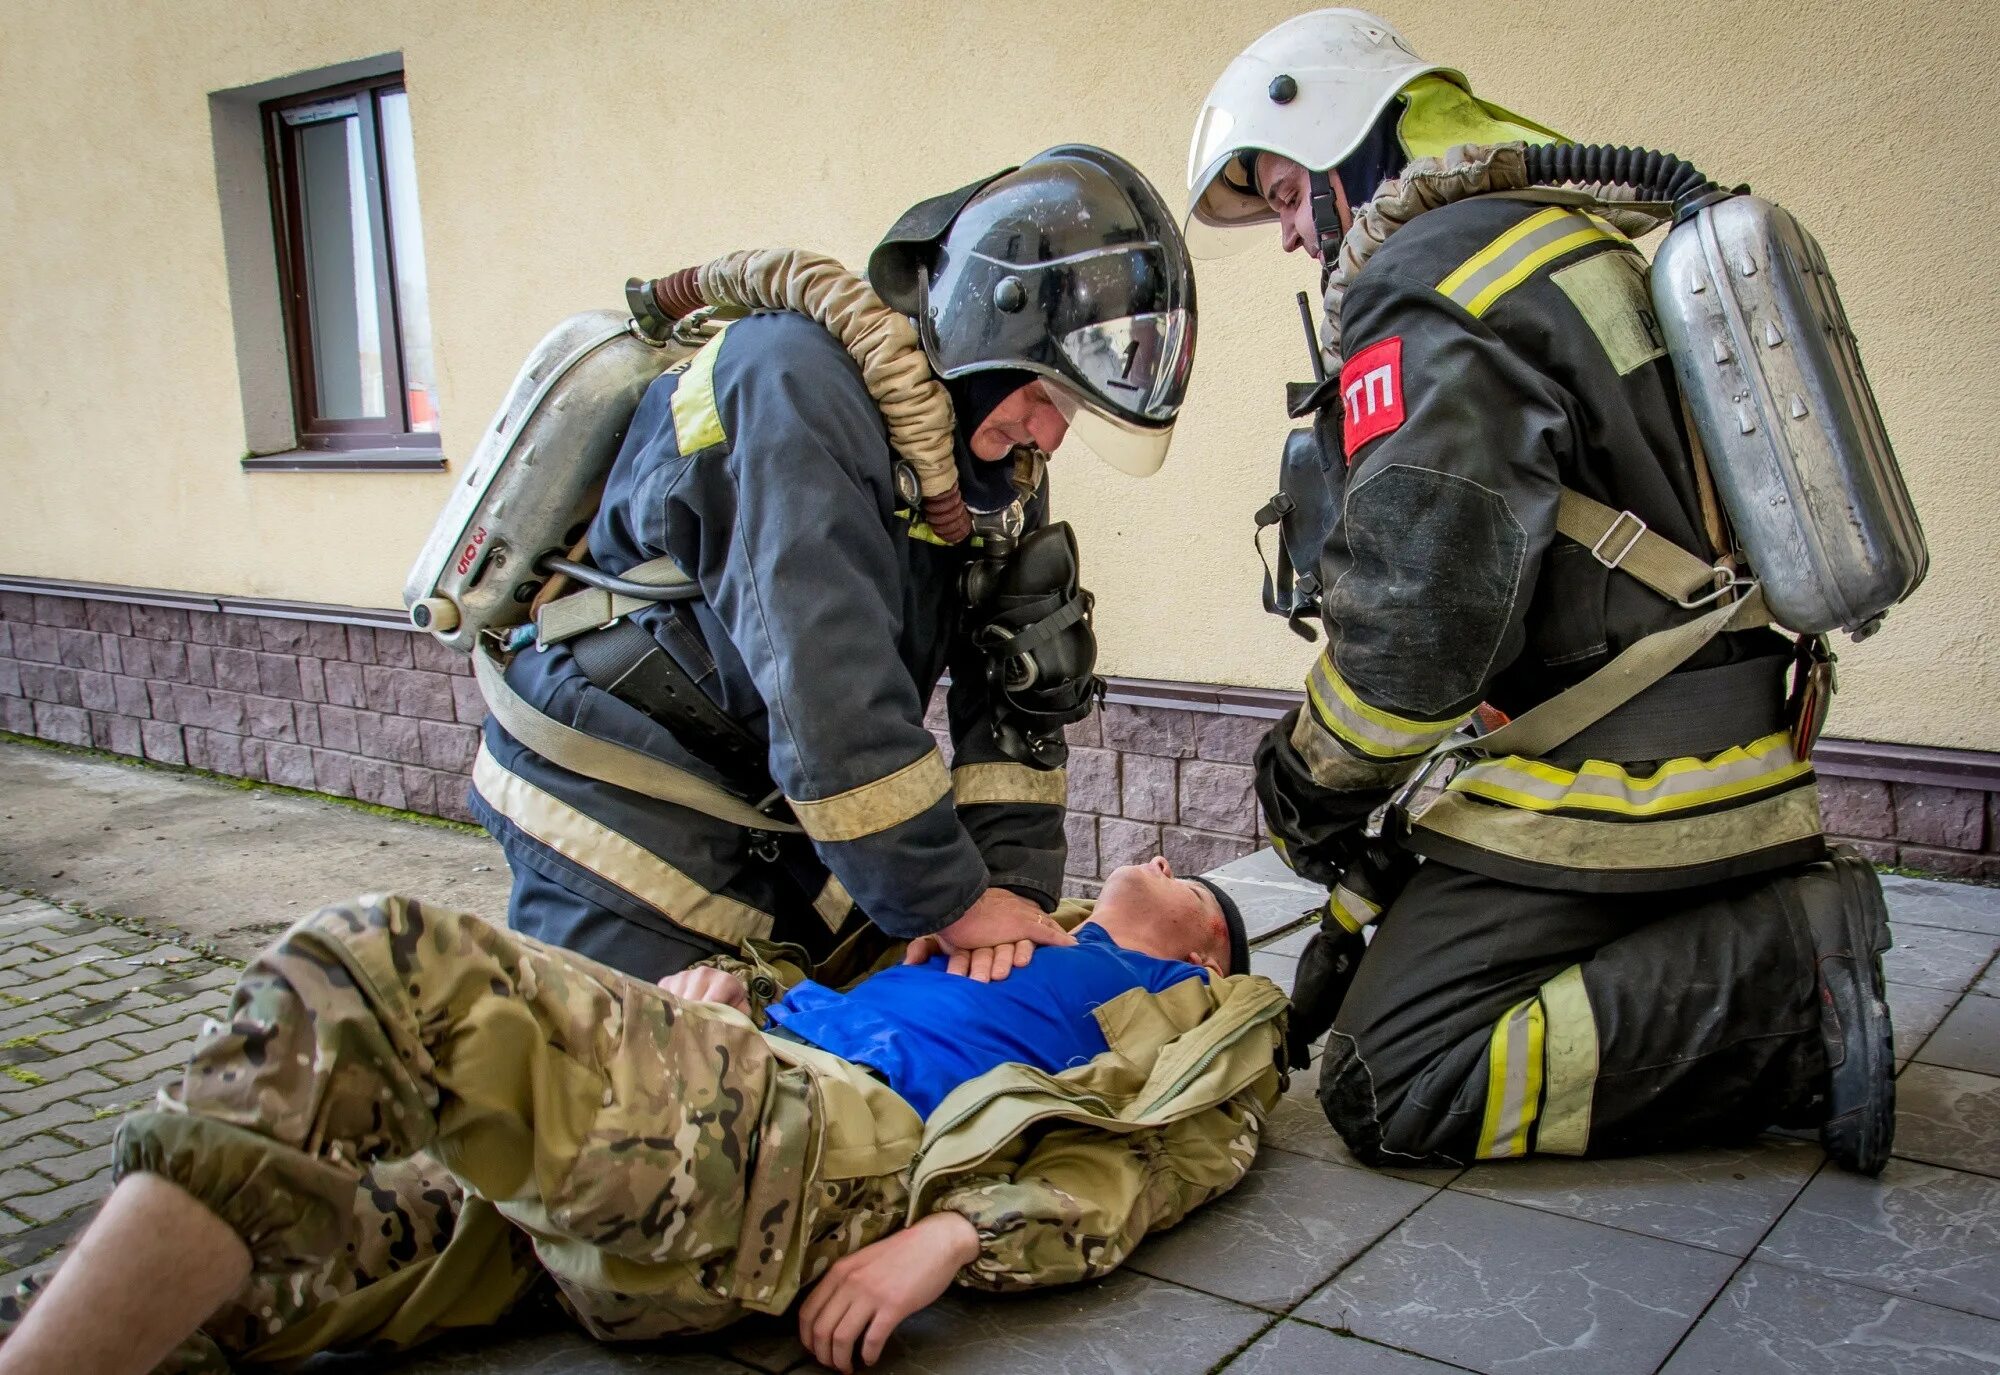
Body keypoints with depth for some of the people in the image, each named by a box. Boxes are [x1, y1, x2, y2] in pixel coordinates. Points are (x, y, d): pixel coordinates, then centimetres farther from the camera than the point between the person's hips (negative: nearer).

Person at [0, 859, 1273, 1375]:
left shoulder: (1199, 1015, 22)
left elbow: (1145, 1161, 3)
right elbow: (826, 954, 36)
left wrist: (952, 1235, -14)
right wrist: (733, 981, 12)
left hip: (843, 1145, -7)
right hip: (742, 1072, 7)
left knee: (382, 968, -25)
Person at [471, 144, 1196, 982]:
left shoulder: (996, 455, 2)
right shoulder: (798, 380, -25)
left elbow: (1017, 689, 0)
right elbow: (827, 686, -30)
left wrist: (1013, 881, -13)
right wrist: (950, 902, -24)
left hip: (771, 830, 8)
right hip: (625, 827, -7)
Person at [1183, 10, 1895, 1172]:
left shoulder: (1424, 283, -14)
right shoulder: (1572, 246, 19)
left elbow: (1421, 605, -24)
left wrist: (1312, 780, -4)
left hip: (1603, 803, -10)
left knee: (1390, 1093, -7)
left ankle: (1793, 985, -10)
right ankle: (1766, 941, 8)